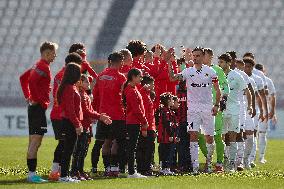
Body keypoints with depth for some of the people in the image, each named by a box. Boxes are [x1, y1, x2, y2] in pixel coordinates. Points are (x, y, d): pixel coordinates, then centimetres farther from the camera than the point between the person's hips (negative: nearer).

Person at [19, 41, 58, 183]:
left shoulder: (38, 65, 16)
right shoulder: (44, 66, -13)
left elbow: (23, 78, 26)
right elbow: (32, 80, -28)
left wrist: (28, 97, 19)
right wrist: (39, 99, -20)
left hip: (34, 106, 10)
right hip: (39, 107, -10)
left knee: (33, 142, 12)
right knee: (36, 142, -11)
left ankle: (31, 173, 15)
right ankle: (32, 174, -14)